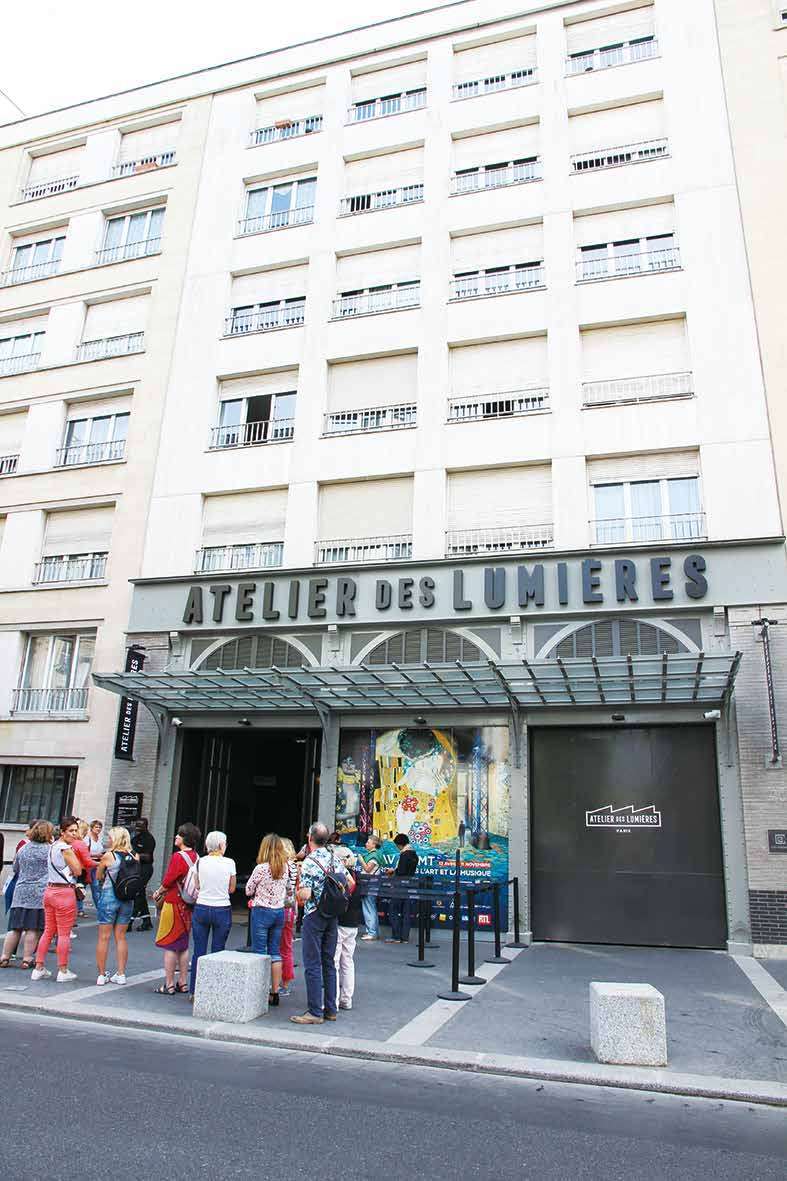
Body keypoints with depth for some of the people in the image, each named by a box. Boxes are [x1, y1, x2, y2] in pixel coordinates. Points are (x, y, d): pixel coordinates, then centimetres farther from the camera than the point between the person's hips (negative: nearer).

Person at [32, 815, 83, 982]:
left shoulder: (53, 846, 12)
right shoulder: (66, 849, -16)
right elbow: (78, 871, -15)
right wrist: (76, 851, -6)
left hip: (50, 890, 9)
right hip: (65, 892, -9)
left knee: (48, 931, 16)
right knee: (64, 934, 1)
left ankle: (39, 968, 21)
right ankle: (63, 972, 8)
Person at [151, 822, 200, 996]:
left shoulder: (178, 856, -17)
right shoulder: (196, 857, 5)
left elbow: (167, 882, -15)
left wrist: (159, 893, 3)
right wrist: (162, 892, 15)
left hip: (174, 904, -7)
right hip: (188, 907, 7)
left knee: (169, 946, 2)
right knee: (183, 946, 15)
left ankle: (169, 985, 7)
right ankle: (183, 983, 21)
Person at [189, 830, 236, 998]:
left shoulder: (200, 862, -2)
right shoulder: (229, 863, -7)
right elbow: (232, 889, 0)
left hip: (201, 908, 2)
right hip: (222, 909, -1)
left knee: (199, 951, 8)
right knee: (218, 951, 7)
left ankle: (194, 991, 13)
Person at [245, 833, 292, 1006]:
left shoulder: (261, 868, -16)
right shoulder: (286, 868, -1)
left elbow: (248, 890, -5)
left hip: (261, 911, -5)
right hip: (279, 912, 5)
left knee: (259, 953, 4)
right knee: (275, 952, 12)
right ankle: (275, 992, 16)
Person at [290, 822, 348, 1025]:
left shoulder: (309, 862, -16)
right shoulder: (335, 859, 5)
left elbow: (304, 895, -21)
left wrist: (299, 890, 0)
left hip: (314, 916, -7)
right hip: (332, 916, 7)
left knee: (312, 966, 0)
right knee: (329, 963, 13)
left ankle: (315, 1012, 2)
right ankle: (330, 1009, 18)